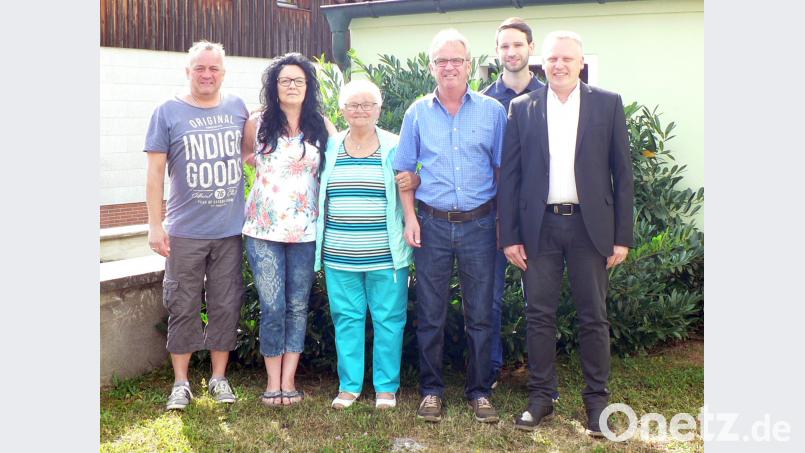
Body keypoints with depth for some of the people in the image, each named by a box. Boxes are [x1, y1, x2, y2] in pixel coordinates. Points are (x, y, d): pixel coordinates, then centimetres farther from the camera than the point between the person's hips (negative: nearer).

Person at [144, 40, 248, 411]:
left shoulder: (238, 107, 7)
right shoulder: (168, 112, -1)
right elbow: (155, 171, -3)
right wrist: (155, 224, -7)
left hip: (230, 230, 3)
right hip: (185, 231, -2)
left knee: (226, 306, 8)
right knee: (183, 307, 4)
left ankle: (219, 377, 22)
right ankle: (181, 382, 16)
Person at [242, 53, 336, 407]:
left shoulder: (320, 126, 5)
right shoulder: (258, 124, 5)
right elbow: (244, 156, 21)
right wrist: (261, 163, 7)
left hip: (305, 231, 1)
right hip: (264, 230, -1)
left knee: (298, 306, 5)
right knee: (272, 307, -2)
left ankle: (289, 380, 15)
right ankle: (273, 381, 11)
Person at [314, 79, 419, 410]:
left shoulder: (394, 147, 2)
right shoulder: (330, 148, 9)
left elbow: (412, 183, 8)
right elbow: (317, 195, 18)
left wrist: (412, 181, -16)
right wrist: (320, 248, 9)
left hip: (385, 255, -2)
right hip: (339, 255, 2)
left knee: (388, 319, 3)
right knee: (346, 318, 8)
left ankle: (386, 386, 16)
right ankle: (349, 385, 20)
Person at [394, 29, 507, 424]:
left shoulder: (492, 110, 2)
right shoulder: (417, 113, 4)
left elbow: (503, 169, 4)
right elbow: (405, 170, 8)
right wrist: (410, 218, -1)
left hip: (479, 224, 0)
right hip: (432, 224, 1)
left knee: (480, 314, 6)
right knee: (430, 314, 7)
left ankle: (479, 390, 19)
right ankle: (431, 389, 20)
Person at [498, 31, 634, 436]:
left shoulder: (608, 104, 3)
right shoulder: (522, 108, 5)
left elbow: (622, 172, 3)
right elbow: (509, 175, 5)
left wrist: (622, 235, -2)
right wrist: (510, 236, -1)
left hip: (589, 225, -1)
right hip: (540, 226, 1)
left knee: (593, 317, 6)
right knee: (539, 315, 6)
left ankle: (597, 399, 18)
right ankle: (540, 396, 19)